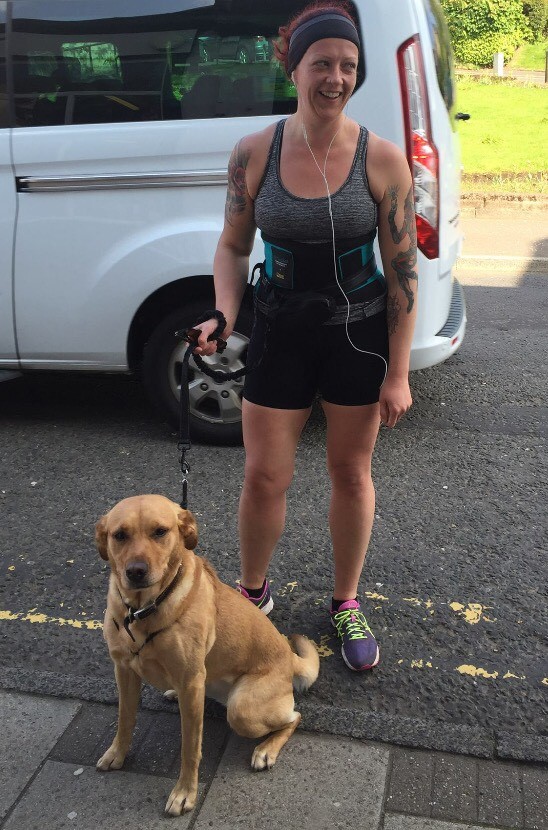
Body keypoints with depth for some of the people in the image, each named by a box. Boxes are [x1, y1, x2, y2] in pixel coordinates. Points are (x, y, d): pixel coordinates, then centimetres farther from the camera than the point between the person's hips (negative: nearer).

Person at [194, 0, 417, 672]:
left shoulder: (381, 159, -11)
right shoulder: (254, 153, -7)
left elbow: (402, 271, -7)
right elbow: (233, 247, 4)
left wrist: (398, 373, -8)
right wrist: (223, 317, -15)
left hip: (359, 333, 0)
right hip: (279, 332, 1)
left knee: (351, 472, 12)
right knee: (264, 477, 6)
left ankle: (346, 604, 34)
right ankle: (253, 592, 34)